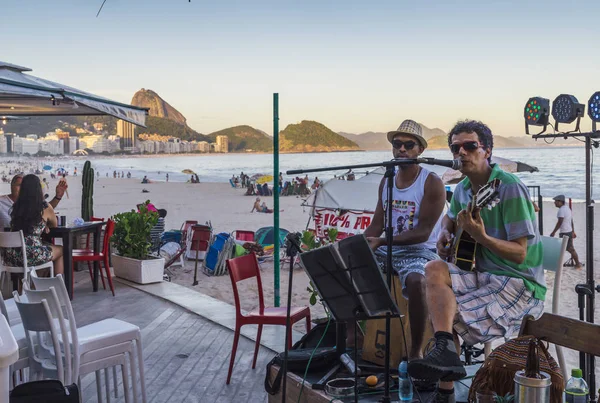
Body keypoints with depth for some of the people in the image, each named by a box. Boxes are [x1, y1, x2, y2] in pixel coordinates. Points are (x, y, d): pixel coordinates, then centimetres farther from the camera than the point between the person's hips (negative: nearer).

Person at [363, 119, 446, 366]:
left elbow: (423, 232, -16)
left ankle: (416, 350, -20)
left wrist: (381, 242, -25)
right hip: (386, 250, 6)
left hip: (419, 251, -6)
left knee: (415, 281, -37)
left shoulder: (432, 183, -8)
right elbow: (376, 225, 12)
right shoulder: (386, 181, 11)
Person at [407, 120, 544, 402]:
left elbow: (519, 254, -19)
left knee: (448, 313, -19)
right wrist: (445, 234, 6)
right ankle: (446, 350, -20)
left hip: (519, 284, -8)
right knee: (434, 270, -13)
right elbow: (450, 217, 29)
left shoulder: (510, 188, -17)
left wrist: (480, 236, -34)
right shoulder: (462, 189, 5)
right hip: (481, 274, 8)